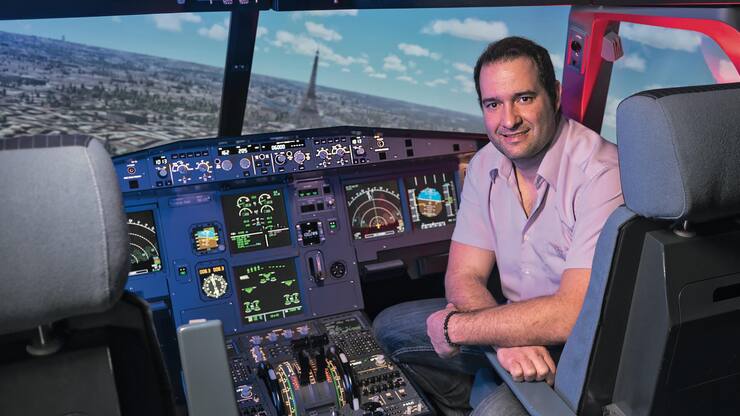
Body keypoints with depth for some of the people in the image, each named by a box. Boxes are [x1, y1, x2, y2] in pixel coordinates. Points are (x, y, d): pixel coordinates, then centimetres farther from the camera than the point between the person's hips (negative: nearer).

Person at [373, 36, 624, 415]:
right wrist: (507, 335, -24)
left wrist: (456, 327, -20)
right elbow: (464, 276, -3)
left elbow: (576, 312, -29)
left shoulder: (599, 174, -23)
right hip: (517, 324, 7)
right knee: (389, 328, 3)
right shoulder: (485, 165, -2)